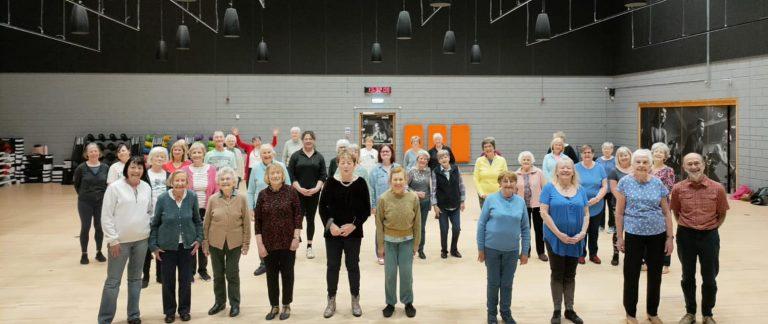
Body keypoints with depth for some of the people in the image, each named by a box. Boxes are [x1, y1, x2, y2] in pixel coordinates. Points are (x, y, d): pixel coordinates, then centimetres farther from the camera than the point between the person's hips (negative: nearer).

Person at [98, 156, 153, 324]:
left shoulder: (147, 188, 4)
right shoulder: (115, 187, -10)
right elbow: (106, 217, -10)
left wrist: (148, 229, 6)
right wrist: (113, 240, -13)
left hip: (141, 240, 4)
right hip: (120, 241, -4)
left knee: (135, 278, 14)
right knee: (113, 280, 1)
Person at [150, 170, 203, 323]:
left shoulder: (192, 197, -8)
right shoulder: (162, 199, -12)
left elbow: (197, 221, 5)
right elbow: (154, 224, -2)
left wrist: (199, 239, -2)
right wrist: (154, 246, -4)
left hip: (187, 245, 1)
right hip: (167, 246, -1)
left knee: (186, 279, 9)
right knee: (168, 280, 8)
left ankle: (184, 310, 26)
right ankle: (169, 311, 24)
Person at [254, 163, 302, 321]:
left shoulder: (291, 191, -5)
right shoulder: (263, 194, -1)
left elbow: (298, 215, -4)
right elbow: (257, 220, 0)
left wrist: (296, 237, -10)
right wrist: (260, 243, -4)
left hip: (288, 241, -1)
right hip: (269, 242, 2)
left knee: (287, 273, 7)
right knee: (271, 275, 9)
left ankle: (286, 305, 23)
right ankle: (274, 306, 24)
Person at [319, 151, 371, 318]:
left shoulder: (360, 183, -5)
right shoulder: (331, 182, -4)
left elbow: (366, 209, -3)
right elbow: (323, 207, -1)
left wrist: (354, 225, -14)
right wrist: (330, 224, -14)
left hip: (353, 232, 0)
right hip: (333, 232, 1)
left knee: (353, 266, 9)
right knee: (333, 266, 8)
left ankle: (355, 300, 23)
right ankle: (331, 301, 20)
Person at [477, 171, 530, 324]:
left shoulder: (520, 202, 0)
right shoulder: (491, 199, -7)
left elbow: (525, 228, 5)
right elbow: (481, 224, -4)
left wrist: (525, 251, 3)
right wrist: (480, 248, -5)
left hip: (512, 250, 2)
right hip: (492, 248, -2)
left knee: (507, 283, 12)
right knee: (493, 282, 10)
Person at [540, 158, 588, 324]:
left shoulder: (580, 190, 6)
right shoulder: (549, 188, -5)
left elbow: (586, 214, 6)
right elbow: (544, 213, -11)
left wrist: (582, 233, -10)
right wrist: (559, 234, -16)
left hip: (576, 240, 3)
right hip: (555, 239, -3)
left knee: (570, 275, 12)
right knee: (557, 274, 5)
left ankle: (570, 309, 22)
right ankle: (557, 310, 15)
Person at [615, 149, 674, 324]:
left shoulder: (658, 183, 2)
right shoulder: (625, 182, -3)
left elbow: (666, 212, 5)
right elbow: (620, 212, -1)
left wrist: (670, 237, 1)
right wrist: (620, 237, -2)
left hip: (657, 235, 2)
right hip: (633, 235, -2)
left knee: (655, 275, 12)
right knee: (631, 275, 6)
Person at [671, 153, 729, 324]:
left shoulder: (717, 188, -9)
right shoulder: (678, 189, -6)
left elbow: (722, 215, 4)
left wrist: (711, 228, 0)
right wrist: (685, 226, 4)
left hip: (709, 236, -1)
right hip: (685, 236, 1)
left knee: (709, 279, 10)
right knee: (688, 277, 14)